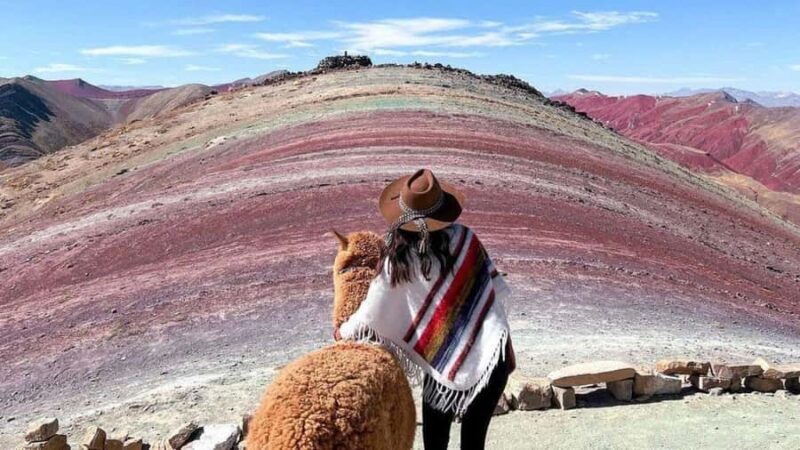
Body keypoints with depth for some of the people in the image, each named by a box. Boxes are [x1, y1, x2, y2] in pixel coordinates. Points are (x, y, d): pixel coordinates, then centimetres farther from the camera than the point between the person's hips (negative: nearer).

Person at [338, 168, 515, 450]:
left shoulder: (398, 262, -10)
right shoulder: (464, 238, -3)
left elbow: (374, 314, -2)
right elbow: (496, 287, 5)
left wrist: (344, 332, 16)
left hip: (447, 363, -2)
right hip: (493, 353, 3)